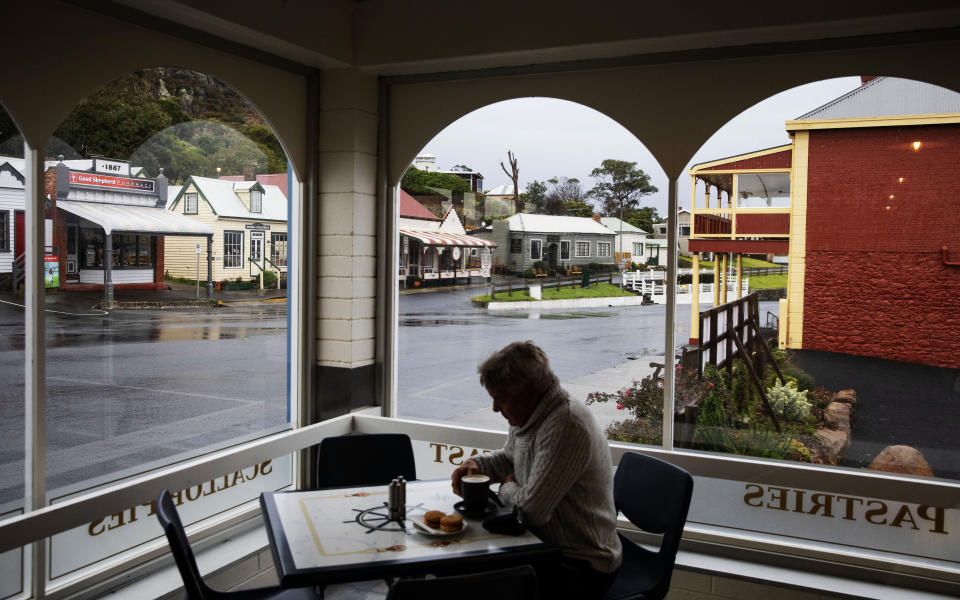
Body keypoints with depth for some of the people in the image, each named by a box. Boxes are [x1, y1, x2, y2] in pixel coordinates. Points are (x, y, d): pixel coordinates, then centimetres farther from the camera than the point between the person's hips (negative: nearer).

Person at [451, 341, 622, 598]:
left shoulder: (566, 425, -27)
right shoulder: (527, 415, 4)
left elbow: (531, 508, -28)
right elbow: (508, 457, 24)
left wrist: (507, 488, -7)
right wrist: (476, 464, 3)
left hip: (581, 567, -9)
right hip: (547, 546, 9)